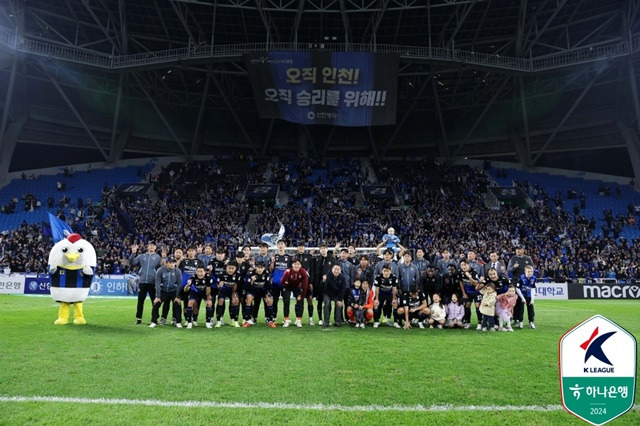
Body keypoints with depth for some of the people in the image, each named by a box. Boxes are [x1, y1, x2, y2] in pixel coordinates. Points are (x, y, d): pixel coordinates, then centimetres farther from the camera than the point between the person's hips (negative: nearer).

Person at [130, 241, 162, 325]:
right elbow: (132, 263, 1)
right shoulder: (141, 256, 11)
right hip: (143, 282, 2)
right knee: (140, 301, 6)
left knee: (154, 301, 4)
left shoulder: (158, 257, 5)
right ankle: (139, 318, 15)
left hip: (153, 283, -2)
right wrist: (133, 253, -10)